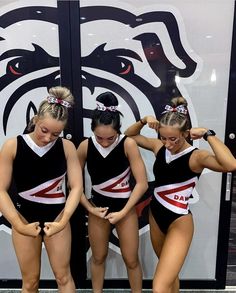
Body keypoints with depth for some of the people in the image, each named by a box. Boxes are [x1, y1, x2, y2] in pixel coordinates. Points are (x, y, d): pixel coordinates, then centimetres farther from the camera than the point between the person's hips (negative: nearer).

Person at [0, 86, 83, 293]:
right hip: (25, 217, 0)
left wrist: (64, 220, -21)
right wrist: (18, 225, -20)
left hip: (56, 216, 1)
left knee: (63, 276, 12)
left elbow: (77, 186, -12)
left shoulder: (67, 147, -12)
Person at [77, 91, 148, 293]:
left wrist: (122, 212, -18)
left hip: (125, 207, -2)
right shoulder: (85, 146, -15)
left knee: (131, 260, 12)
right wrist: (89, 208, -9)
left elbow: (142, 183, -19)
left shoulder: (128, 144, -22)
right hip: (98, 206, 2)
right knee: (98, 257, 20)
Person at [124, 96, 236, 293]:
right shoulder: (159, 147, -4)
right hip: (155, 216, 6)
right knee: (170, 271, 28)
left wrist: (208, 134, -32)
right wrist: (143, 121, -8)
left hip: (179, 222, -6)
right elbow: (129, 135, 9)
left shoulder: (196, 157, -20)